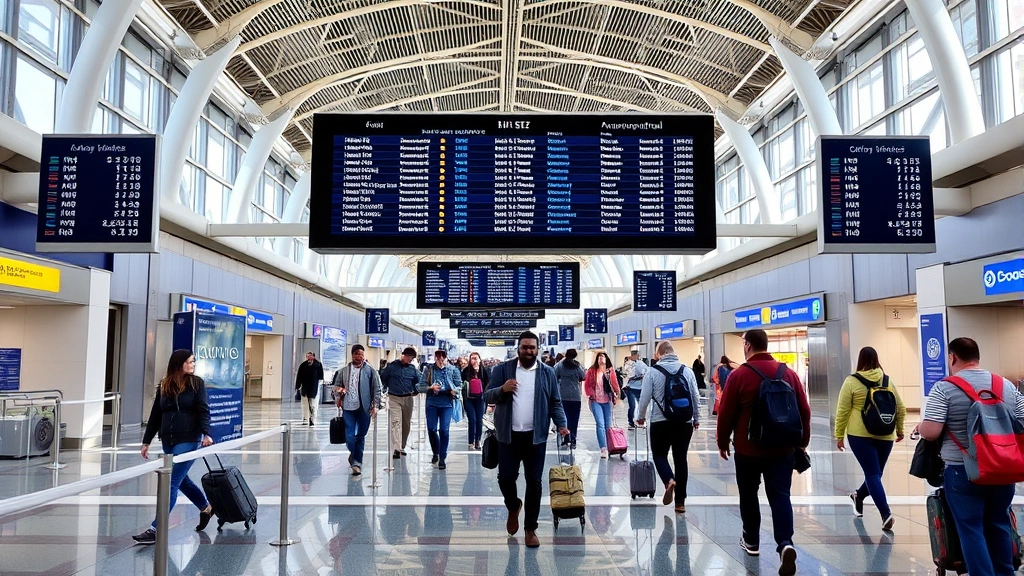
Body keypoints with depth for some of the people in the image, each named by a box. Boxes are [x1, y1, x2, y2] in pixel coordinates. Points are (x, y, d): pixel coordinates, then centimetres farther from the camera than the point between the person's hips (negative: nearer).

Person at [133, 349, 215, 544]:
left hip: (189, 440, -5)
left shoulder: (197, 383, -3)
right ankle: (206, 507, 40)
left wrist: (206, 433, -22)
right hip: (168, 441, 5)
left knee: (171, 482, -9)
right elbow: (155, 415, 11)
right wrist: (146, 441, 12)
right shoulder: (164, 386, 7)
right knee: (181, 480, 18)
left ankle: (156, 529, -5)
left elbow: (203, 410, -9)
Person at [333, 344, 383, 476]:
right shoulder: (344, 371, 9)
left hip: (364, 408, -1)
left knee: (361, 436, 5)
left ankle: (356, 461, 16)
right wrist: (338, 398, -1)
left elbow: (377, 389, 2)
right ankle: (356, 460, 20)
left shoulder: (370, 371, 2)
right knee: (349, 436, -4)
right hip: (348, 407, 1)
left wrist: (375, 405, -5)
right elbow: (337, 386, 15)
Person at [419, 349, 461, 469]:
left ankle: (442, 458, 6)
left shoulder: (453, 369, 2)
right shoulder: (428, 369, 3)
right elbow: (421, 386, 1)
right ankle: (435, 453, 30)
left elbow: (459, 385, 7)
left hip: (447, 402, -1)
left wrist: (455, 391, -15)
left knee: (444, 430, -5)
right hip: (432, 402, 1)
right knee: (431, 429, 4)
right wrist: (431, 388, -17)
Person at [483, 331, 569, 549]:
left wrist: (561, 424, -10)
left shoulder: (547, 373, 3)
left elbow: (555, 403, 6)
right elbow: (487, 396, -2)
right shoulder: (502, 369, -1)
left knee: (534, 482, 4)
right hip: (509, 435, 0)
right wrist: (502, 389, -22)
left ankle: (531, 529, 17)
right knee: (506, 477, 3)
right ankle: (513, 507, 36)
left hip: (536, 436, 1)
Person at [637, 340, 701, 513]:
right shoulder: (687, 370, 2)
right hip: (685, 422, 3)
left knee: (659, 454, 13)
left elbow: (645, 397, -5)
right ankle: (680, 502, 13)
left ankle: (669, 480, -16)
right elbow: (695, 396, 5)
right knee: (681, 459, 10)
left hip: (661, 422, -3)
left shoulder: (653, 371, -6)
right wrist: (696, 418, 18)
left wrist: (641, 416, 12)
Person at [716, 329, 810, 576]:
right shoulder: (788, 373, 2)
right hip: (782, 448, 3)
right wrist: (802, 442, 16)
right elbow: (804, 411, 5)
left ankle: (751, 540, 27)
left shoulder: (739, 375, -9)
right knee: (780, 495, 2)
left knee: (748, 494, 15)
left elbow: (726, 413, -7)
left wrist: (723, 442, 6)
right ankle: (785, 543, -16)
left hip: (748, 448, -2)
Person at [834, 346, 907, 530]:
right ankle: (859, 496, 39)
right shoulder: (887, 381, 5)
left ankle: (886, 514, -13)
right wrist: (899, 429, 24)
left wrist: (839, 435, 3)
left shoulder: (851, 381, -4)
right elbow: (901, 408, 10)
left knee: (873, 475, -2)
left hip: (860, 435, -3)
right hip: (885, 436, 3)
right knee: (875, 473, 21)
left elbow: (842, 411, -4)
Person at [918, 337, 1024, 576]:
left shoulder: (944, 388, -12)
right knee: (999, 523, 20)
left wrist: (920, 427, 2)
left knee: (971, 529, 4)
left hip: (962, 471, -5)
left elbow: (930, 432, -19)